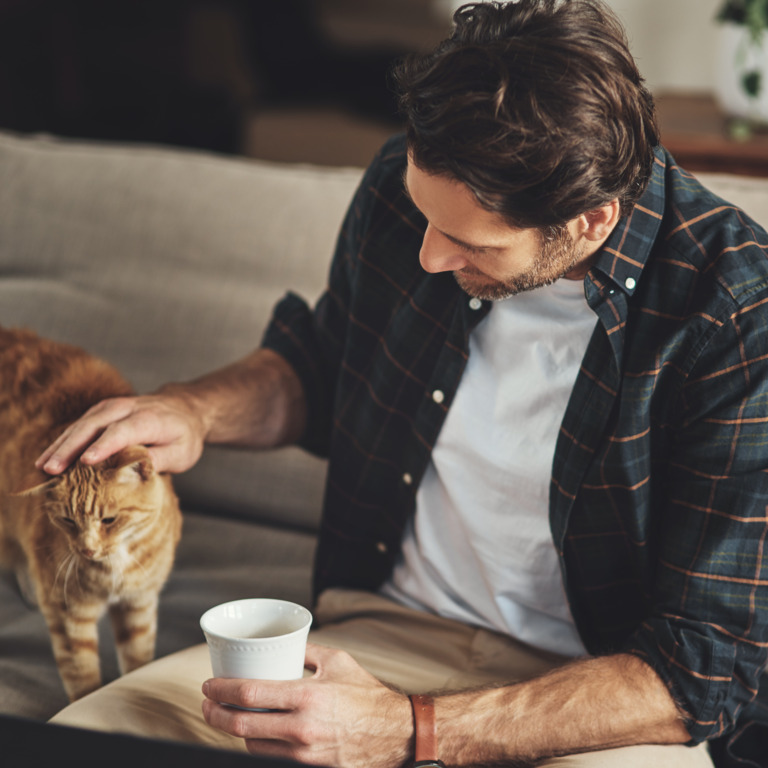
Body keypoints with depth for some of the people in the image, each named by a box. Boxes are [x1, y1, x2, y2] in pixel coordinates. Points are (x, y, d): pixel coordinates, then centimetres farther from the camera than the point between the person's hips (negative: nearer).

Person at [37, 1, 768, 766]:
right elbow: (316, 369, 17)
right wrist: (193, 408, -6)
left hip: (622, 697, -2)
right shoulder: (407, 186, -6)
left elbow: (704, 667, -21)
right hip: (392, 629, 3)